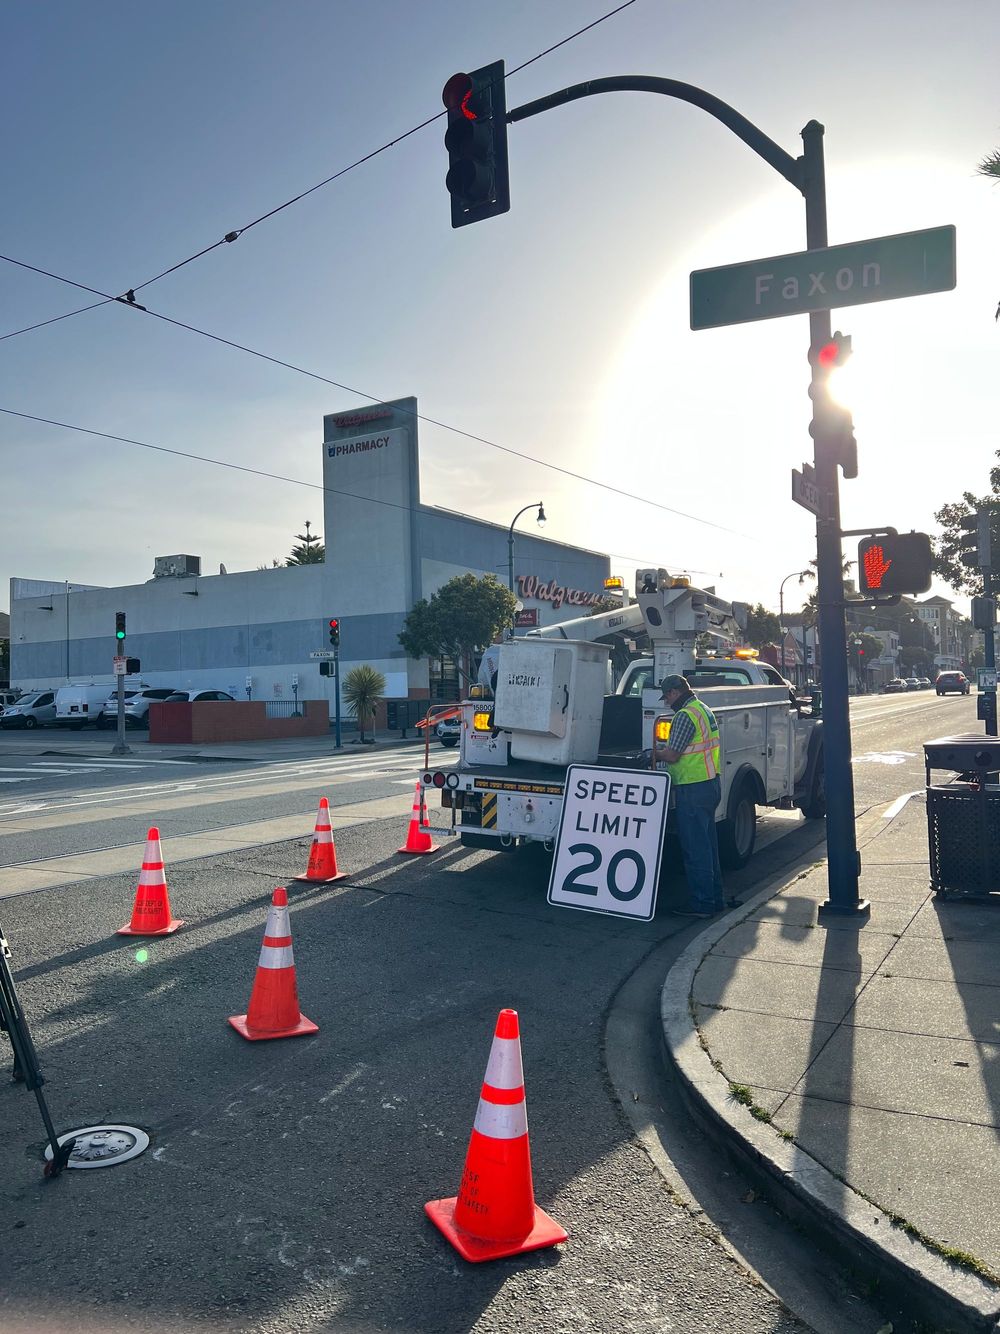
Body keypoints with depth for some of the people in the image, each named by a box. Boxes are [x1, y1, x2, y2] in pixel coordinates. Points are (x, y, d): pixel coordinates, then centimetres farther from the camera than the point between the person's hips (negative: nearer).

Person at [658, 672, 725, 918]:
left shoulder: (685, 715, -16)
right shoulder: (703, 709, 15)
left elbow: (672, 756, -16)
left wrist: (657, 753, 2)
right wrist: (667, 750, 18)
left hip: (693, 789, -10)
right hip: (710, 784, 10)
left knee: (695, 848, -3)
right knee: (708, 844, 16)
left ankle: (702, 904, 2)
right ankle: (715, 898, 24)